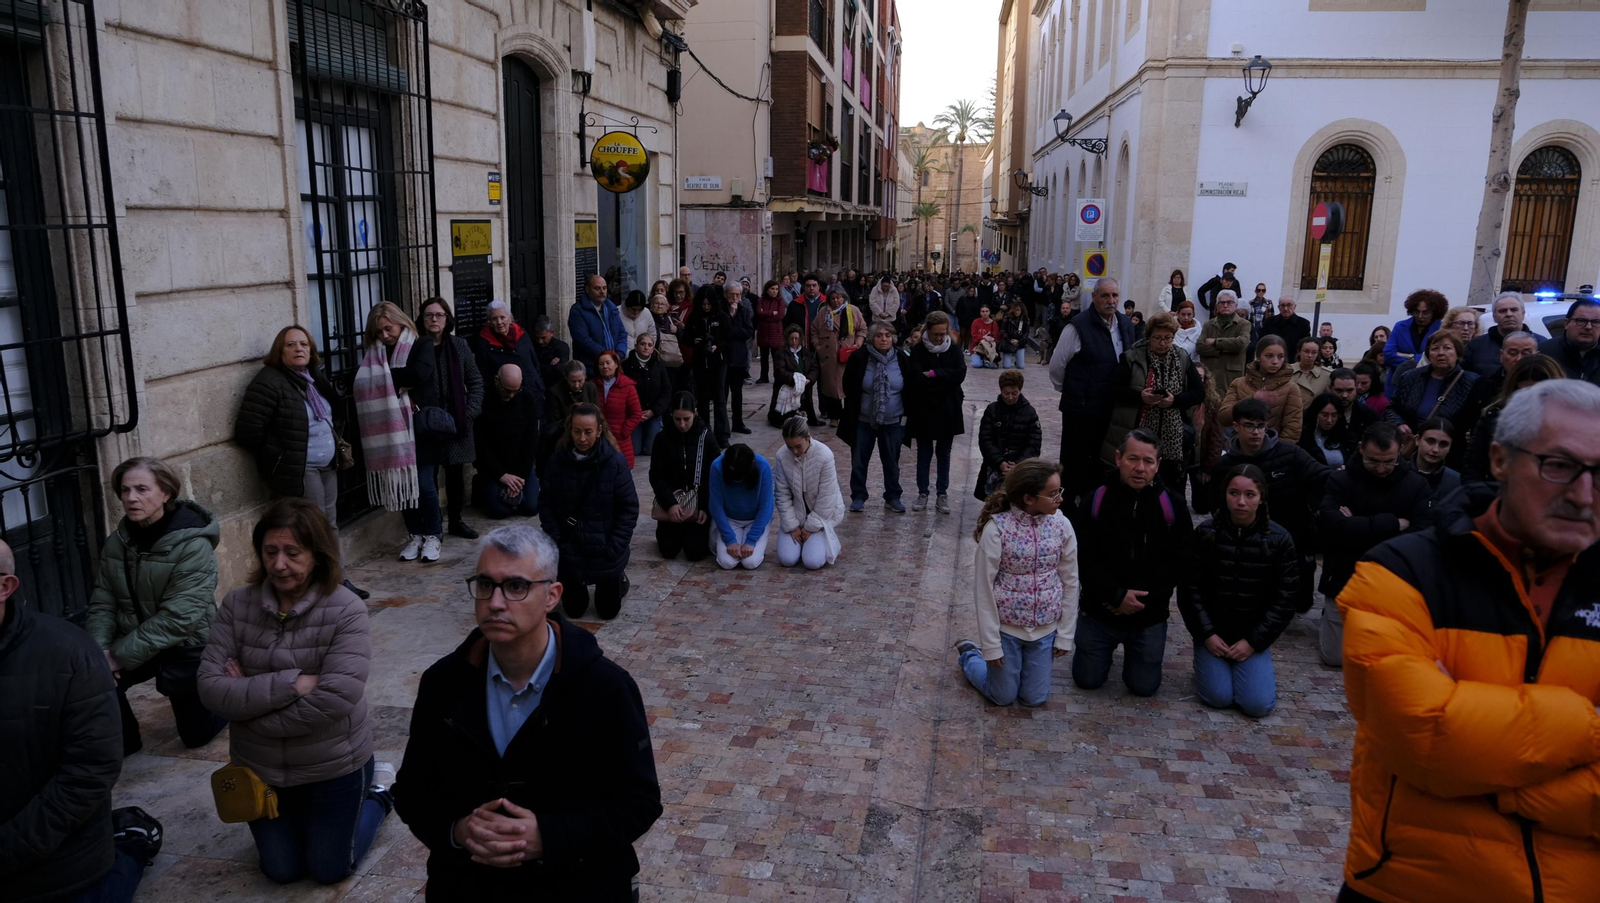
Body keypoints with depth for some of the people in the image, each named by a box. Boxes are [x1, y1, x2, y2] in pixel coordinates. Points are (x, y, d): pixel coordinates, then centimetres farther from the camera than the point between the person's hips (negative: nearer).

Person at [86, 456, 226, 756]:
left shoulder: (193, 545, -23)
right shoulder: (117, 542, -4)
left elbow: (178, 618, -26)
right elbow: (103, 602, -4)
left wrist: (121, 656, -24)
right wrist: (100, 649, -21)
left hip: (186, 649, -4)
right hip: (134, 644, 4)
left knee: (197, 734, 10)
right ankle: (121, 741, 2)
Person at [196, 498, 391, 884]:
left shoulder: (345, 610, -22)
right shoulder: (237, 605, -11)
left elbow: (336, 699, -28)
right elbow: (210, 688, -16)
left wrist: (248, 698, -20)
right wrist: (292, 683, -27)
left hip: (334, 768, -3)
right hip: (260, 768, 4)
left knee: (330, 870, 15)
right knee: (281, 871, 19)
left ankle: (379, 790, 37)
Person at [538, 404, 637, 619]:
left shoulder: (615, 462, -15)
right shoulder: (557, 461, -9)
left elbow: (629, 508, -11)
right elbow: (545, 504, -1)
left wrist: (614, 547, -16)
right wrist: (555, 541, -10)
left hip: (604, 549, -2)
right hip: (570, 547, 2)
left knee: (608, 611, 11)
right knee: (573, 610, 14)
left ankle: (618, 579, 42)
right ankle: (578, 585, 46)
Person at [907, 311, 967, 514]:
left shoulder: (954, 350, -1)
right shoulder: (918, 350, -7)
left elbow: (960, 374, -14)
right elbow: (917, 378, -18)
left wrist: (933, 374, -18)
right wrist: (945, 381, -15)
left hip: (947, 411, 2)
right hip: (923, 410, -1)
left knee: (944, 453, 10)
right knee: (924, 452, 9)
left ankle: (942, 495, 18)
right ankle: (922, 493, 19)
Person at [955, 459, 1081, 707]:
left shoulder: (1062, 526, -10)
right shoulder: (997, 528, -21)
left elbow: (1070, 584, 0)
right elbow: (984, 589, -14)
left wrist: (1065, 635, 2)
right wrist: (991, 644, -11)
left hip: (1045, 629, 3)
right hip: (1006, 627, -3)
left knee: (1036, 698, 11)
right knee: (1003, 697, 10)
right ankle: (969, 655, 36)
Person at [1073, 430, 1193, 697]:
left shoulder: (1173, 506, -9)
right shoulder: (1096, 501, -11)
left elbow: (1180, 562, -9)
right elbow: (1083, 559, -12)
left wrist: (1141, 598, -16)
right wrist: (1117, 595, -20)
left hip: (1150, 615, 1)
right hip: (1099, 611, 0)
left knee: (1144, 686, 8)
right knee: (1088, 680, 8)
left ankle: (1134, 651, 39)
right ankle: (1109, 646, 39)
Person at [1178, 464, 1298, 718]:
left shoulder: (1279, 540, -8)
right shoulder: (1205, 533, -8)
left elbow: (1283, 599, -5)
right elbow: (1190, 588, -5)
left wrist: (1254, 641, -10)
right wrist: (1206, 634, -12)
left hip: (1254, 636, 0)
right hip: (1212, 632, 0)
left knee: (1258, 704, -13)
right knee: (1219, 697, -14)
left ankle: (1262, 668, 20)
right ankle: (1208, 662, 18)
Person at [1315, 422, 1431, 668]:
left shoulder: (1416, 484, -7)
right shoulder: (1340, 479, -10)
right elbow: (1335, 526, -26)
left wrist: (1359, 528, -22)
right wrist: (1392, 523, -22)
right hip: (1345, 583, -1)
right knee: (1335, 657, 2)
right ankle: (1329, 619, 32)